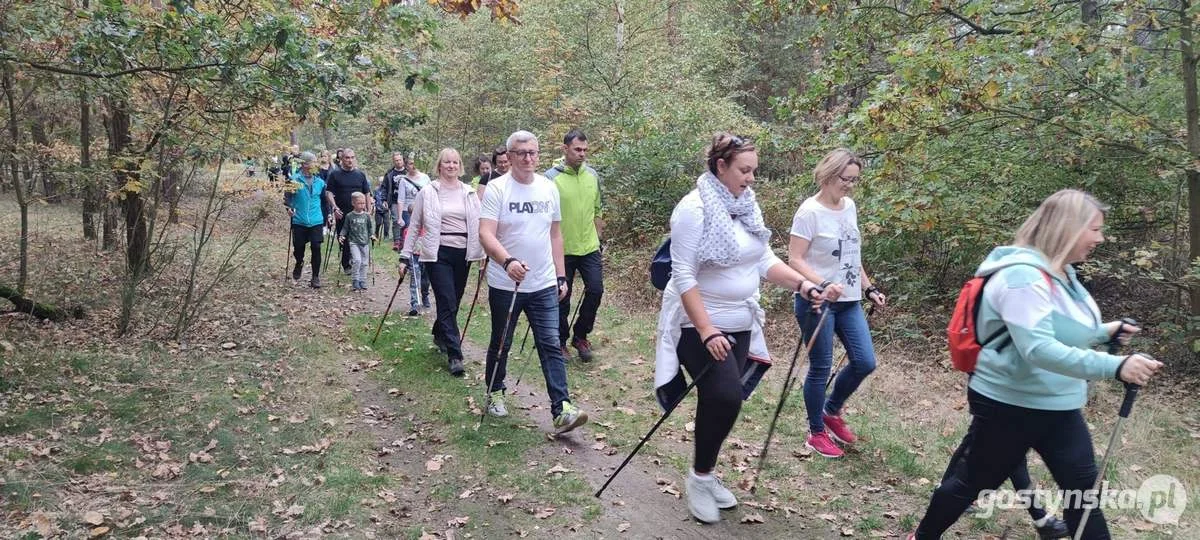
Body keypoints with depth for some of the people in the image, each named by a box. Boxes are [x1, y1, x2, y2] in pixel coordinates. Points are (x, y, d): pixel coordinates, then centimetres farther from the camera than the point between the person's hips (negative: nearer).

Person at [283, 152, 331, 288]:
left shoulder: (320, 182, 8)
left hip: (316, 221, 2)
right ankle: (299, 264, 40)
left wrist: (327, 215, 15)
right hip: (299, 221, -2)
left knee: (316, 248, -4)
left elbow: (324, 200, 18)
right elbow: (287, 196, -6)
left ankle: (316, 277, 6)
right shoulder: (294, 180, -3)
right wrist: (289, 207, -23)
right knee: (298, 247, 6)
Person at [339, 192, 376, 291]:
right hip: (354, 242, -3)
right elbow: (345, 228, 5)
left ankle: (362, 282, 15)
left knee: (364, 263, 5)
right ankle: (355, 281, -7)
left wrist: (371, 235, -1)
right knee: (357, 260, -18)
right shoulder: (349, 216, 0)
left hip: (365, 242, 3)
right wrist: (342, 236, -9)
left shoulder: (367, 216, 5)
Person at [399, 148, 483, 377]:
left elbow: (479, 225, 7)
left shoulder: (469, 193, 7)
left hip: (463, 254, 4)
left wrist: (484, 254, 1)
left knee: (453, 302, 13)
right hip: (438, 254, -4)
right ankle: (454, 355, -7)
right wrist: (405, 256, 0)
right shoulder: (427, 193, -1)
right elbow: (414, 226, 2)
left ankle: (439, 335, 41)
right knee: (447, 303, -10)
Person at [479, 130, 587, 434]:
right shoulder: (497, 189, -10)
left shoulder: (549, 188, 5)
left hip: (543, 285, 3)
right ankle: (495, 393, 35)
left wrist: (560, 276, 10)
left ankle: (561, 410, -5)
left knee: (551, 346, -3)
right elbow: (485, 234, -20)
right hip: (505, 285, -3)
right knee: (500, 344, 14)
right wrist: (508, 261, -38)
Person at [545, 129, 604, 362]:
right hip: (562, 249, -4)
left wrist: (596, 237, 15)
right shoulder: (551, 177, -11)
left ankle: (580, 336, 20)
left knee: (595, 290, -1)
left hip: (589, 247, 4)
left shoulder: (593, 175, 4)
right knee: (562, 298, 7)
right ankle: (560, 342, 25)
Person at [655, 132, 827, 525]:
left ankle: (705, 475, 30)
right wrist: (707, 331, -27)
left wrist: (802, 285, -9)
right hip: (700, 324, -7)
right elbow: (683, 277, -21)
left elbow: (764, 260, 7)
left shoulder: (749, 206, 4)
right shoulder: (694, 209, -18)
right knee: (725, 397, -16)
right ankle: (699, 478, 6)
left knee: (720, 400, 12)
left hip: (740, 324, 7)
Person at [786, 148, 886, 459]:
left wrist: (869, 288, 15)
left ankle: (831, 411, 30)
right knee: (821, 368, 2)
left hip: (848, 301, 7)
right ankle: (816, 433, 20)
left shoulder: (850, 207, 8)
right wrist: (823, 285, -29)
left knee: (865, 362, 6)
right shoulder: (810, 211, -14)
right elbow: (795, 260, -17)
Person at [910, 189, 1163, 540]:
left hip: (1058, 408, 9)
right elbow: (1038, 348, -36)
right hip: (1008, 406, -8)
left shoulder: (1061, 273, 7)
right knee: (973, 484, 9)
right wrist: (1114, 366, -41)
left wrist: (1105, 332, 5)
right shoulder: (1023, 277, -25)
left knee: (1083, 490, 9)